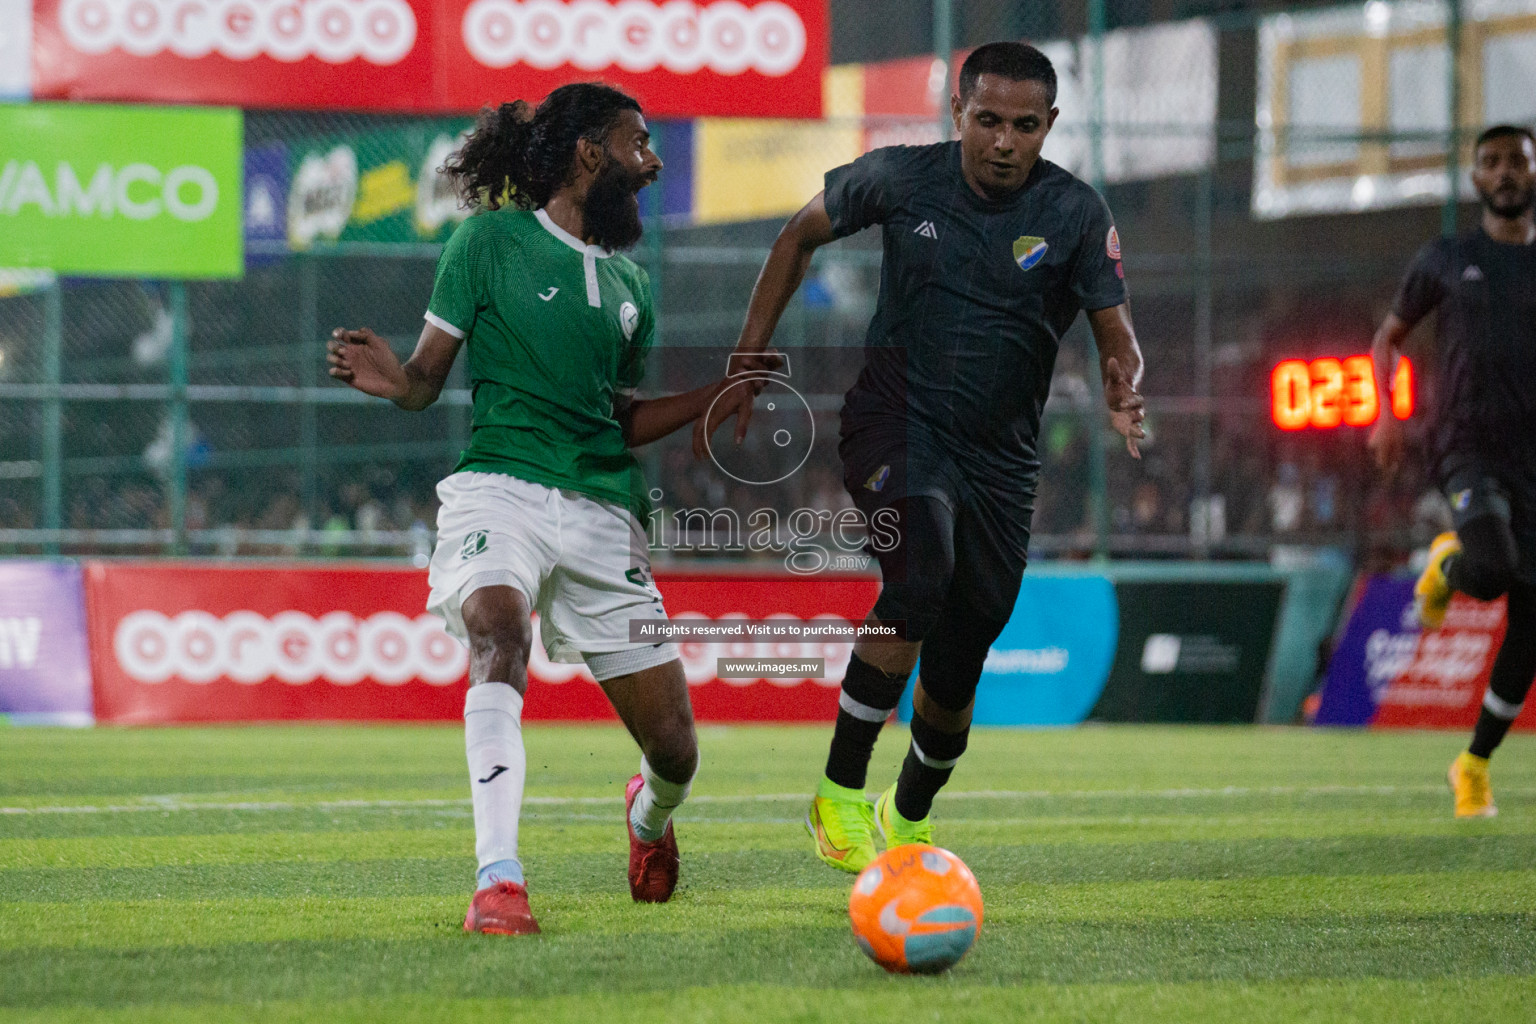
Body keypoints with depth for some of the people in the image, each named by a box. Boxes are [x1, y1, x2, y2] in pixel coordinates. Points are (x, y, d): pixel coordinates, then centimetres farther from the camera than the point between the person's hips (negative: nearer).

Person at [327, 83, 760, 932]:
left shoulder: (628, 285, 18)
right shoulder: (492, 239, 3)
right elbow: (426, 377, 2)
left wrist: (717, 395, 15)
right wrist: (392, 380, -20)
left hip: (603, 511, 5)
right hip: (500, 487, -5)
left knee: (674, 747, 3)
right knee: (500, 638, -36)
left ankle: (648, 817, 41)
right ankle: (498, 879, -40)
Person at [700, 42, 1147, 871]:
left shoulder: (1076, 215, -6)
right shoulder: (900, 178, -6)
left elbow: (1116, 335, -8)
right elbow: (801, 235, 9)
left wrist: (1122, 391, -32)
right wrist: (747, 364, 5)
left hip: (998, 460, 2)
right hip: (896, 427, -2)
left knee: (954, 678, 5)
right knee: (920, 580, -31)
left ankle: (907, 822, 35)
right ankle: (839, 795, -21)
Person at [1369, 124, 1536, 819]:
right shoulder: (1445, 260, 10)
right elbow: (1389, 336, 22)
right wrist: (1385, 414, 6)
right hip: (1469, 446, -2)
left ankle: (1475, 764, 19)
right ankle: (1448, 564, 7)